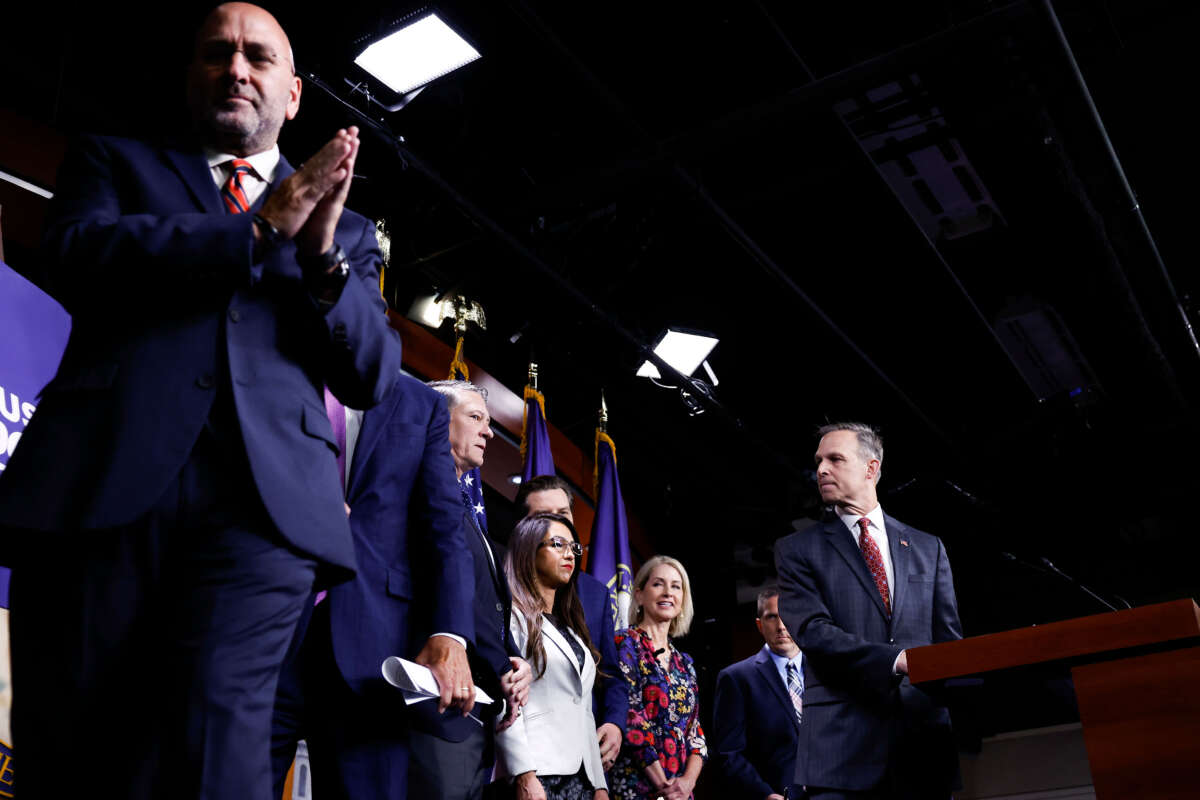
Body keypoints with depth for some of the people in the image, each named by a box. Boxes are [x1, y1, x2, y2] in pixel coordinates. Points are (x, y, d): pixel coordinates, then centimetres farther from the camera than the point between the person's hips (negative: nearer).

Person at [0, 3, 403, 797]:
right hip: (103, 480, 1)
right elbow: (75, 253, 1)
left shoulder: (344, 227, 24)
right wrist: (260, 229, -3)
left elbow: (373, 376, 13)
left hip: (266, 498, 0)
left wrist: (324, 255, -4)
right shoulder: (114, 161, 23)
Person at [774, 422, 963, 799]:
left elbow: (949, 638, 12)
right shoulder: (798, 550, 7)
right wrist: (898, 661, -20)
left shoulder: (928, 548, 16)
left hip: (924, 734, 3)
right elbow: (812, 631, -7)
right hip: (842, 742, -2)